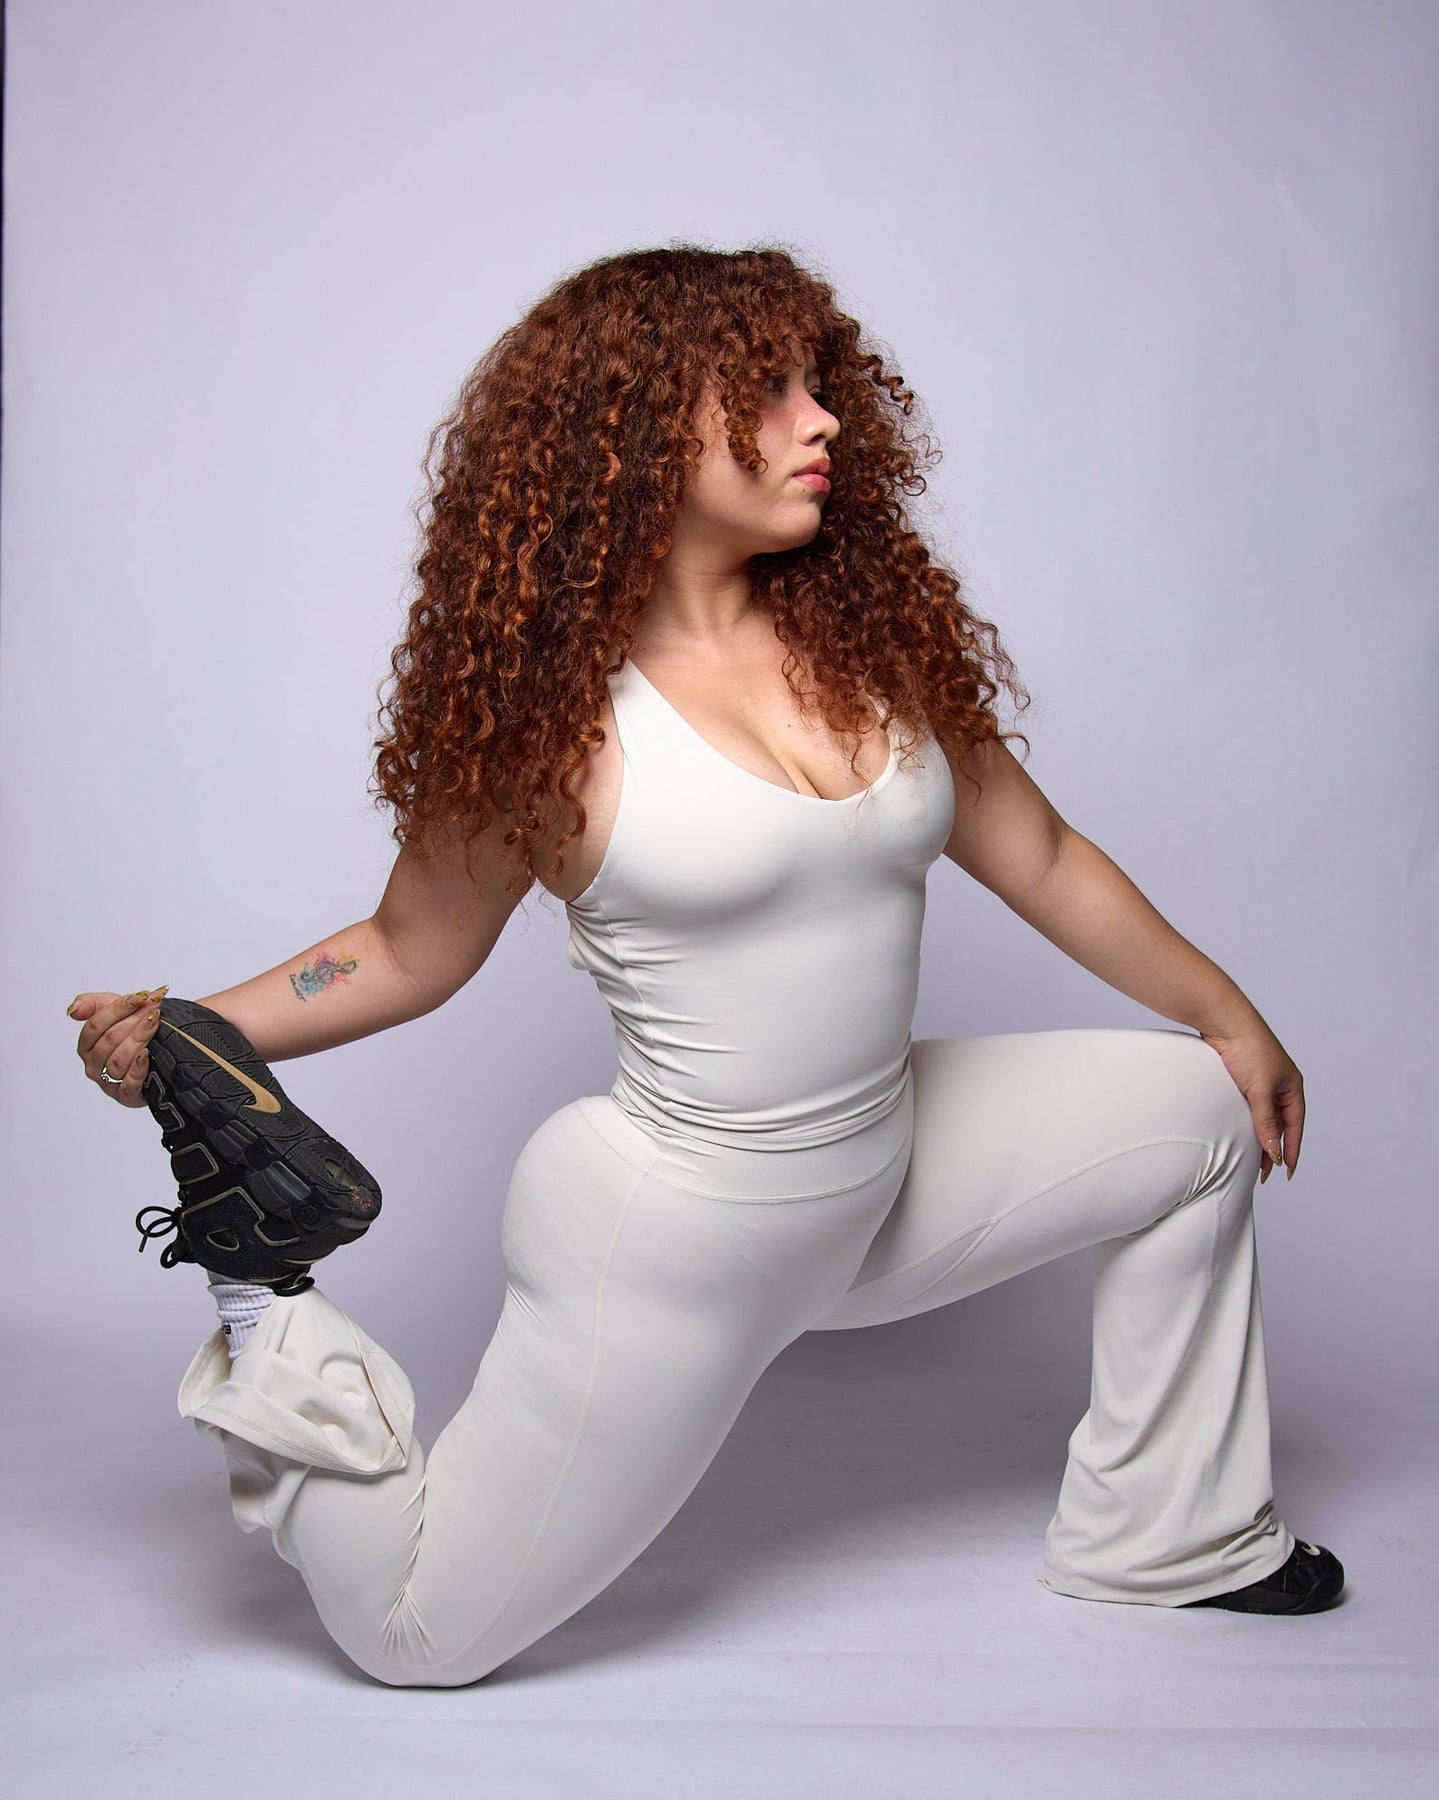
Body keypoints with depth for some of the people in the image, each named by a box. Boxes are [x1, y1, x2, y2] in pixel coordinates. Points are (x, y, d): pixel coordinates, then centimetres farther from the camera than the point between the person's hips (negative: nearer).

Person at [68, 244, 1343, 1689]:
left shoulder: (871, 632, -2)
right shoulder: (543, 705, -16)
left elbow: (1040, 860, 8)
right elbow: (408, 951, -2)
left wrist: (1225, 1015, 15)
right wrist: (177, 1031, -13)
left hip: (882, 1175, 6)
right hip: (677, 1236, -6)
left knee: (1198, 1111, 13)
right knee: (413, 1631, 1)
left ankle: (1167, 1536, 27)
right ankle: (273, 1332, 20)